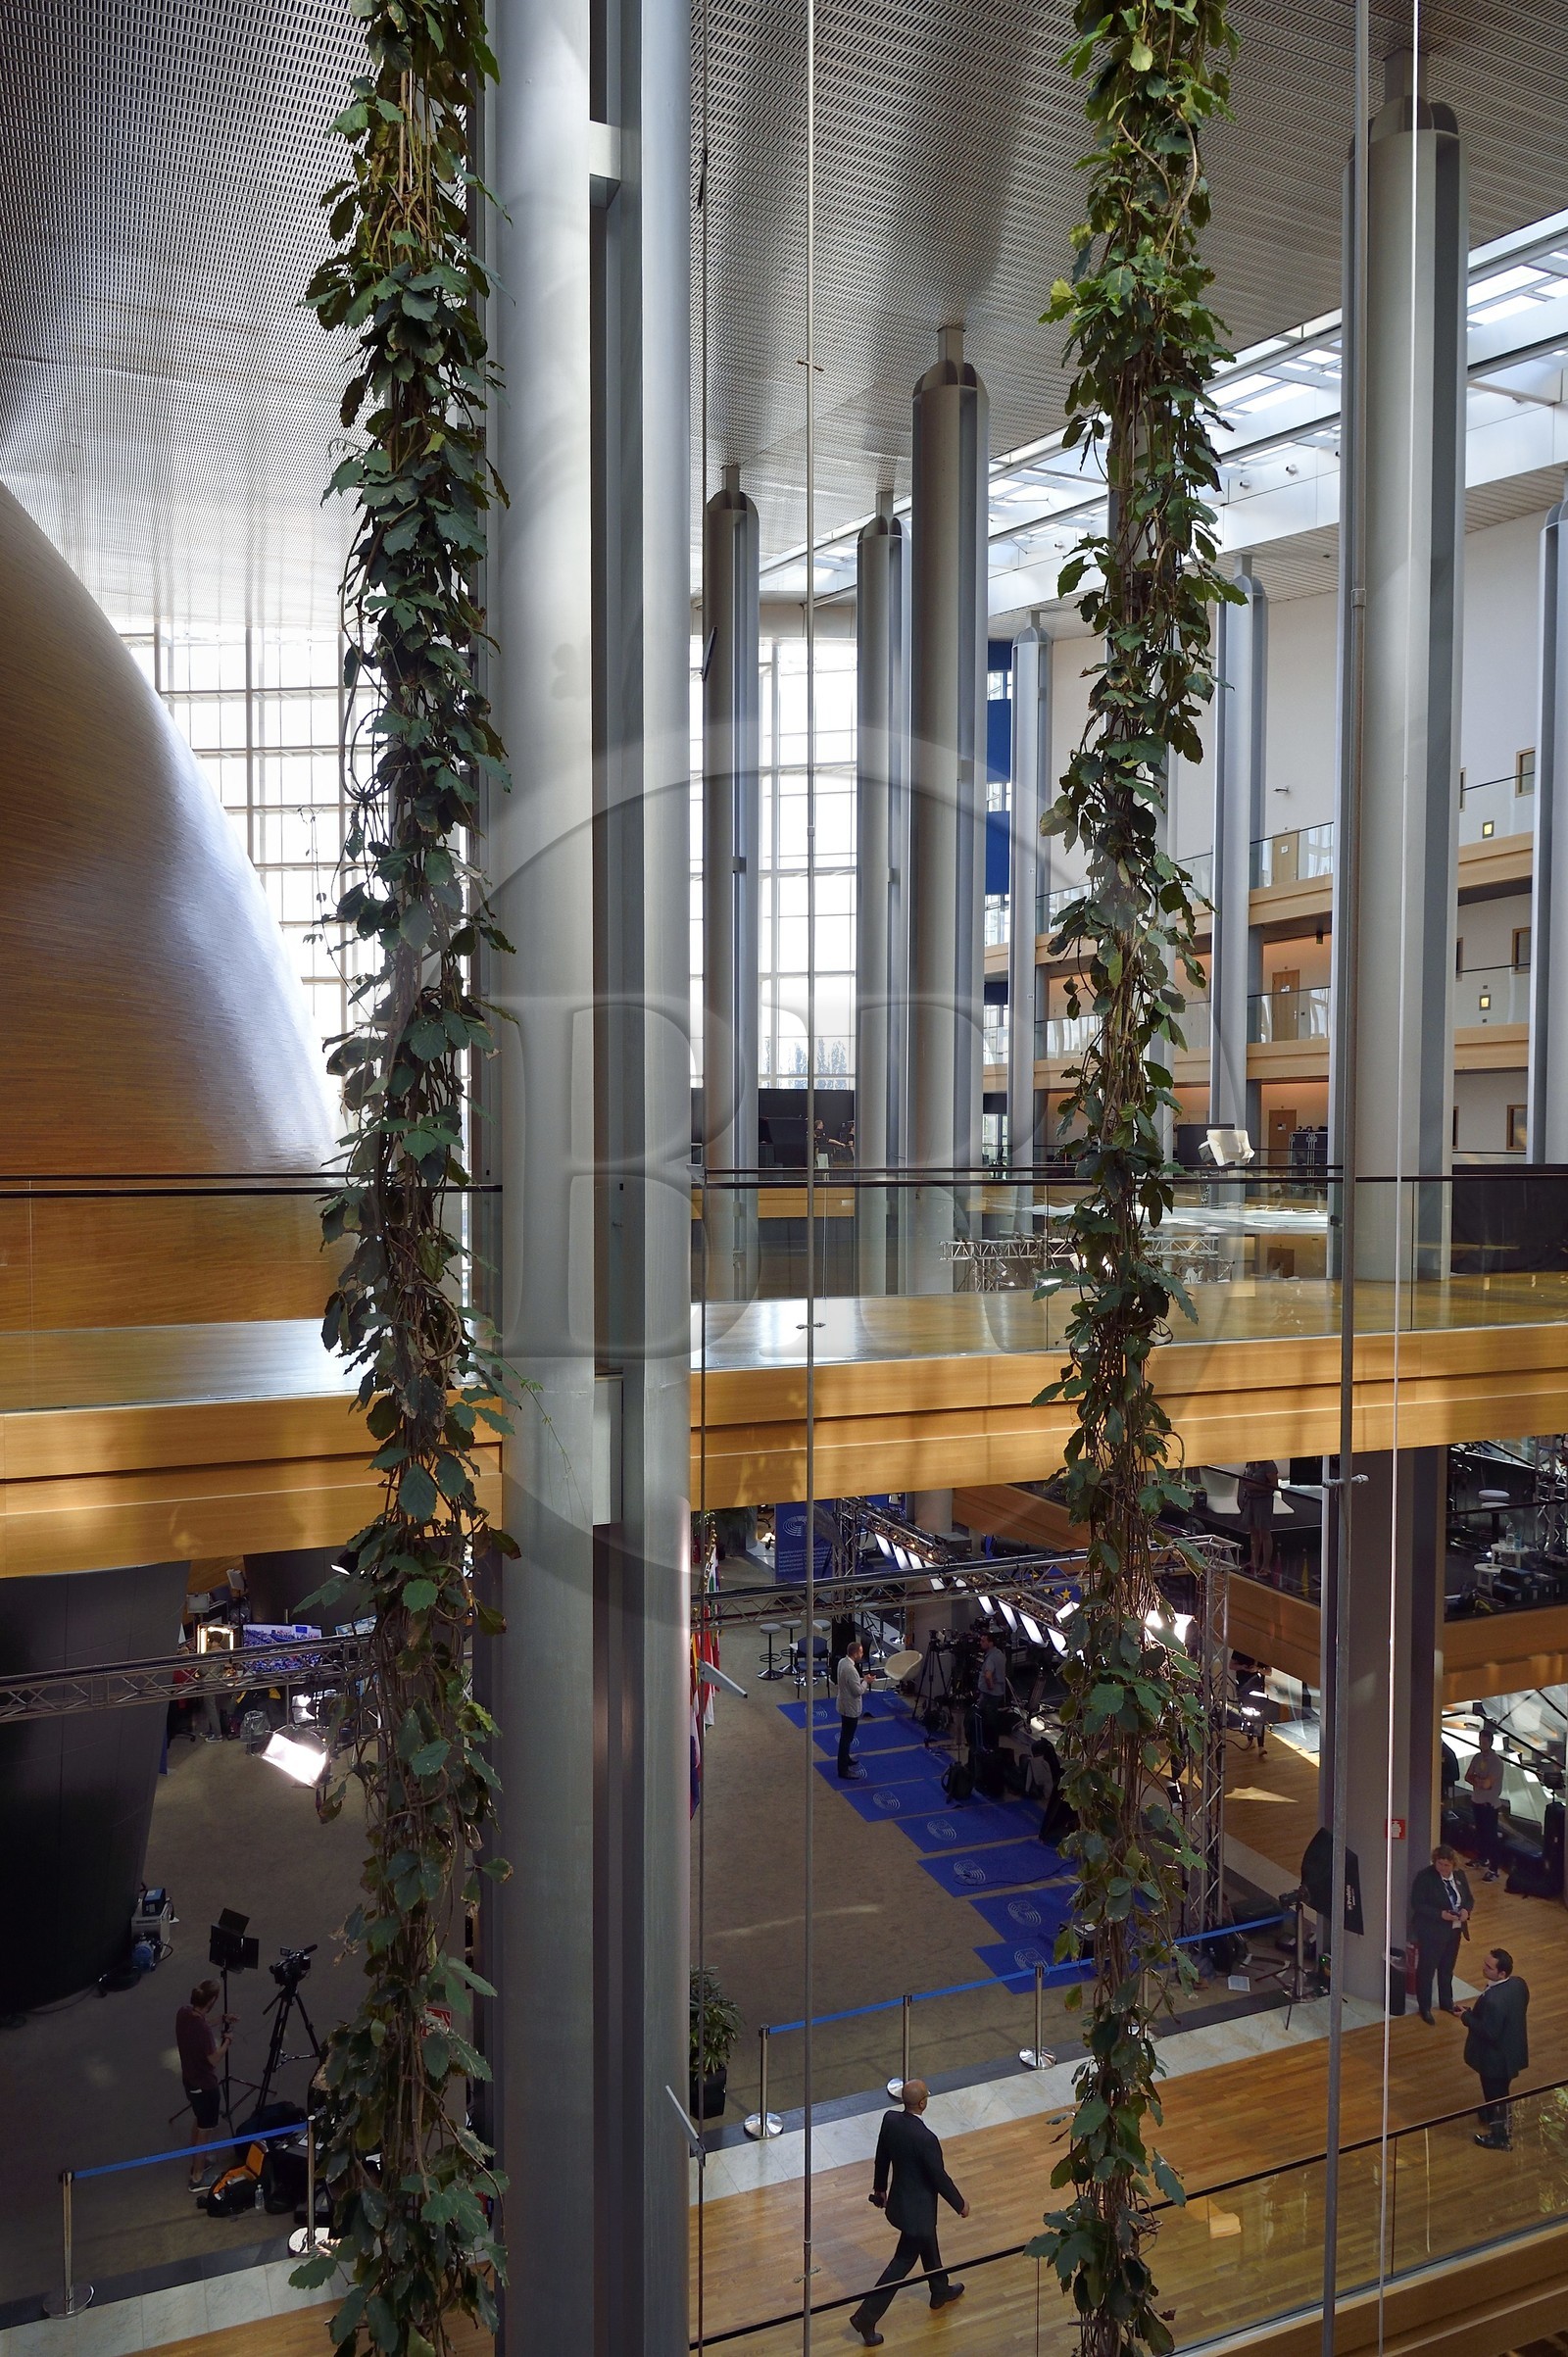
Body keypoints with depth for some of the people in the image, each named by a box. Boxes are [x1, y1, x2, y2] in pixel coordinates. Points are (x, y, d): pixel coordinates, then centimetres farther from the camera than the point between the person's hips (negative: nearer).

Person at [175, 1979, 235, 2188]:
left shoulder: (184, 2012, -13)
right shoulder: (203, 2030, -37)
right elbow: (214, 2059, -23)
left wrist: (220, 2019, 7)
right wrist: (227, 2039, -9)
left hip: (189, 2079, 8)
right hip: (204, 2085, -8)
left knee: (200, 2123, 30)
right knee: (204, 2130, 13)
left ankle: (197, 2162, 47)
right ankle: (197, 2177, 27)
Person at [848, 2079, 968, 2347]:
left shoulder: (890, 2120, -14)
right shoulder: (925, 2139, -35)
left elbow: (881, 2157, 2)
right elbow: (939, 2177, -21)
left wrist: (880, 2187, 19)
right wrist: (960, 2204, -4)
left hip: (898, 2198, 7)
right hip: (917, 2209, -7)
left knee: (928, 2243, 30)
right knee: (902, 2263, 9)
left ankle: (940, 2291, 52)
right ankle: (866, 2316, 13)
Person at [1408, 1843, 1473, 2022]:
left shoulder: (1459, 1875, -1)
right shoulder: (1425, 1877, -20)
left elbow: (1469, 1898, 9)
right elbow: (1417, 1904, -19)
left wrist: (1466, 1910, -13)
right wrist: (1440, 1914, -28)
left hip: (1454, 1930, 6)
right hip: (1431, 1932, -6)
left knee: (1447, 1968, 22)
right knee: (1427, 1969, 5)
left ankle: (1446, 2001, 41)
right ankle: (1425, 2007, 21)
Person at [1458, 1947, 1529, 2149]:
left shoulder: (1493, 2000, -39)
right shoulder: (1518, 1983, -12)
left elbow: (1489, 2033, -31)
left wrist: (1467, 2016, -18)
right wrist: (1476, 2012, 5)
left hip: (1496, 2057, -8)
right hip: (1512, 2049, 8)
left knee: (1495, 2094, 16)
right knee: (1499, 2091, 32)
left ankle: (1500, 2137, 36)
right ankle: (1502, 2117, 56)